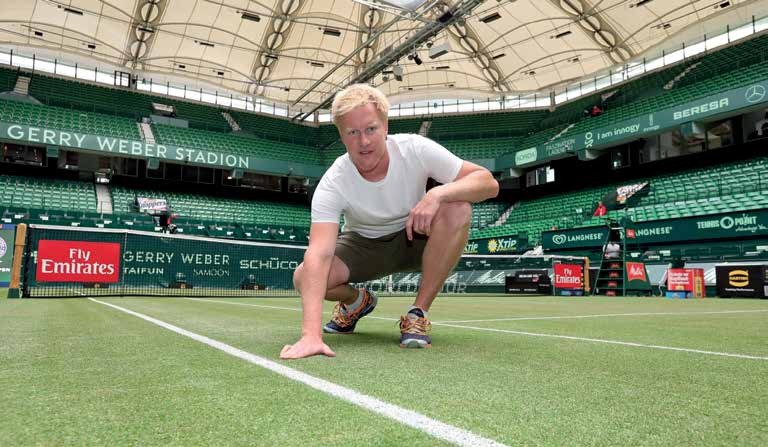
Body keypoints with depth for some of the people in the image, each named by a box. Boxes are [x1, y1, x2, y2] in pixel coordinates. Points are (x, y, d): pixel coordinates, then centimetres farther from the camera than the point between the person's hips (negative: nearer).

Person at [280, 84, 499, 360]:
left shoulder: (415, 149, -23)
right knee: (304, 278, -25)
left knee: (457, 209, -31)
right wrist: (311, 333, -50)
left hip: (415, 239, 0)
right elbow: (319, 254, -38)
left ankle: (419, 312, -16)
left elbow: (488, 182, -24)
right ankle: (357, 301, 13)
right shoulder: (332, 184, -26)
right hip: (362, 245, 0)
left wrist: (437, 194, -45)